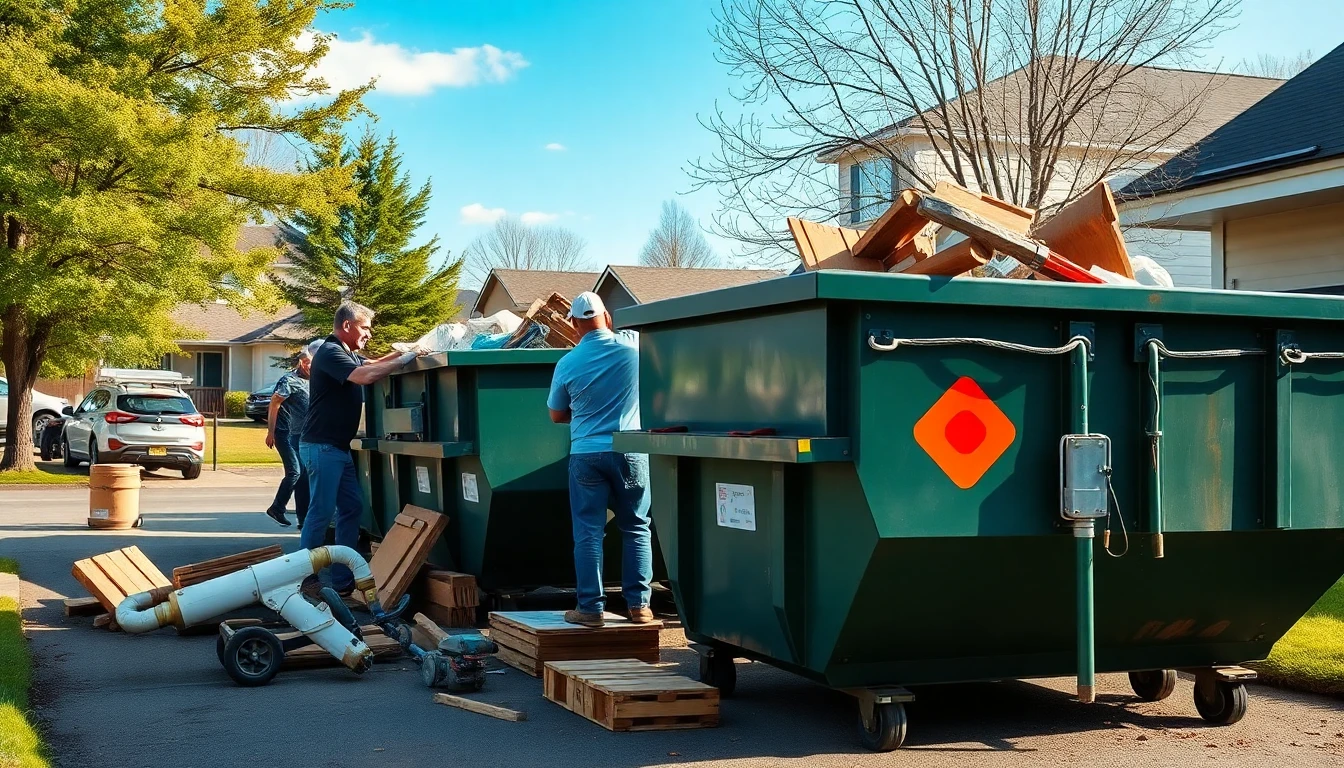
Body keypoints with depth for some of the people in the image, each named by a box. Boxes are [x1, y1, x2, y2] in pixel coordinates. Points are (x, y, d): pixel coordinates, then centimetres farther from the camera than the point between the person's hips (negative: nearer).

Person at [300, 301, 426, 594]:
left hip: (339, 448, 10)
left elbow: (370, 364, 28)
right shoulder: (330, 353, -15)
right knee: (321, 512, -7)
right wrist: (406, 359, -20)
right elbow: (366, 375, -27)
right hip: (321, 446, -10)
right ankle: (305, 578, 0)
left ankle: (343, 579, 14)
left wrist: (400, 353, 8)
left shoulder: (347, 352, 15)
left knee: (351, 507, 9)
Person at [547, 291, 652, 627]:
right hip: (630, 452, 1)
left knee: (588, 531, 5)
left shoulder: (567, 364, -4)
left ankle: (591, 607, 5)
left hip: (586, 454, -1)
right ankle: (638, 604, 11)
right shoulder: (633, 345, -4)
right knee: (636, 528, 10)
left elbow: (556, 415, 9)